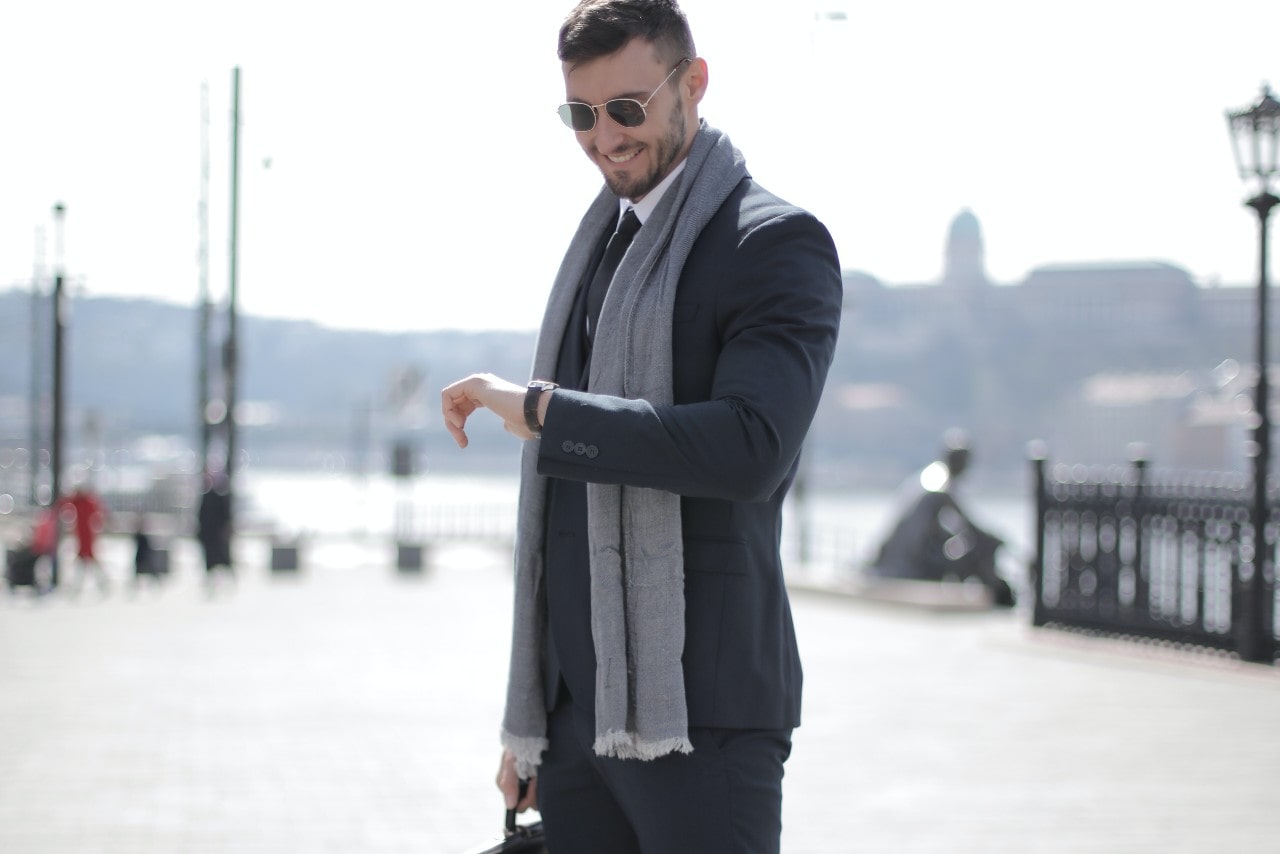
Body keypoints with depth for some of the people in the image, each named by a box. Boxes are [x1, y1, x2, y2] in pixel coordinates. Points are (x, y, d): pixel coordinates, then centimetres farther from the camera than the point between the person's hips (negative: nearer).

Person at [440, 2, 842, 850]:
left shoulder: (778, 242, -6)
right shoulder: (600, 246, 19)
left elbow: (750, 447, -24)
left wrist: (536, 407, -18)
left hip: (701, 716, -7)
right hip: (580, 713, 7)